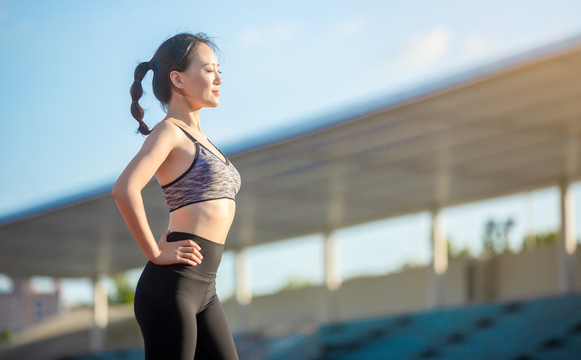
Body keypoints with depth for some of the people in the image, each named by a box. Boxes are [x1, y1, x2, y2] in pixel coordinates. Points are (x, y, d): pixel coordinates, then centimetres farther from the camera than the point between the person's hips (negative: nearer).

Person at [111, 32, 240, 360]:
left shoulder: (198, 138, 20)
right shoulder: (168, 131, -5)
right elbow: (125, 189, -23)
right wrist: (156, 254, -16)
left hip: (204, 291, 8)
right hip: (171, 286, -8)